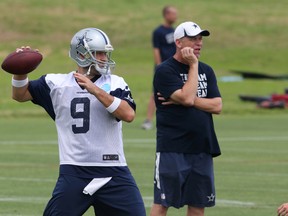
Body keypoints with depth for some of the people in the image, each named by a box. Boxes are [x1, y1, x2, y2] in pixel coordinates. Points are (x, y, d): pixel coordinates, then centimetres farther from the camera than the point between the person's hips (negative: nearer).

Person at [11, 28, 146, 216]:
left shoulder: (114, 83, 3)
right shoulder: (58, 84, 7)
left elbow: (128, 114, -13)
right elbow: (20, 94, 16)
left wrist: (96, 91, -20)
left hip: (113, 172, 0)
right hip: (74, 172, 0)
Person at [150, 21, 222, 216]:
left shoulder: (206, 71, 12)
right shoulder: (165, 71, -7)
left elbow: (217, 106, 1)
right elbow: (187, 98, -20)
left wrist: (185, 100, -11)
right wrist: (193, 65, -11)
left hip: (202, 148, 6)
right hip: (172, 149, -6)